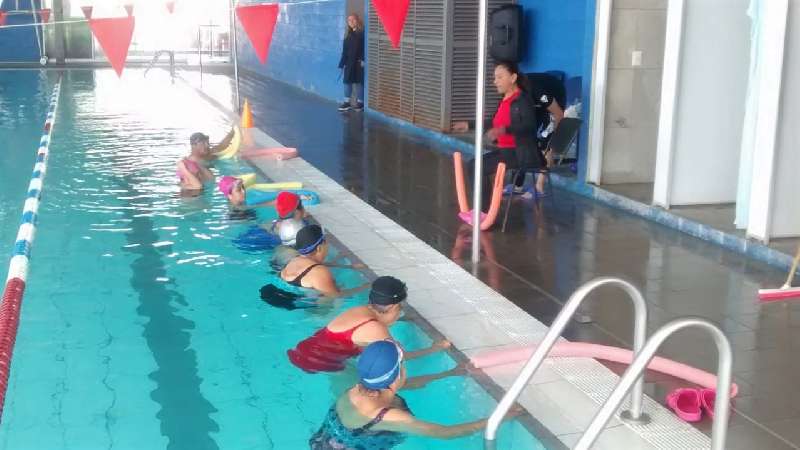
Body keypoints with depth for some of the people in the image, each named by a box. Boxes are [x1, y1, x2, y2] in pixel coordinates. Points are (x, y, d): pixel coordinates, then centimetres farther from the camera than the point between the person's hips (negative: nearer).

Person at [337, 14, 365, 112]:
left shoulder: (362, 33, -6)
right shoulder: (348, 34, 13)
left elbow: (365, 47, -13)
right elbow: (345, 50, 11)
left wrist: (363, 60, -20)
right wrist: (342, 63, 6)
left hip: (359, 62, -6)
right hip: (349, 62, 6)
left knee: (359, 81, 1)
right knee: (347, 81, 7)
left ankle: (360, 102, 10)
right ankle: (347, 102, 14)